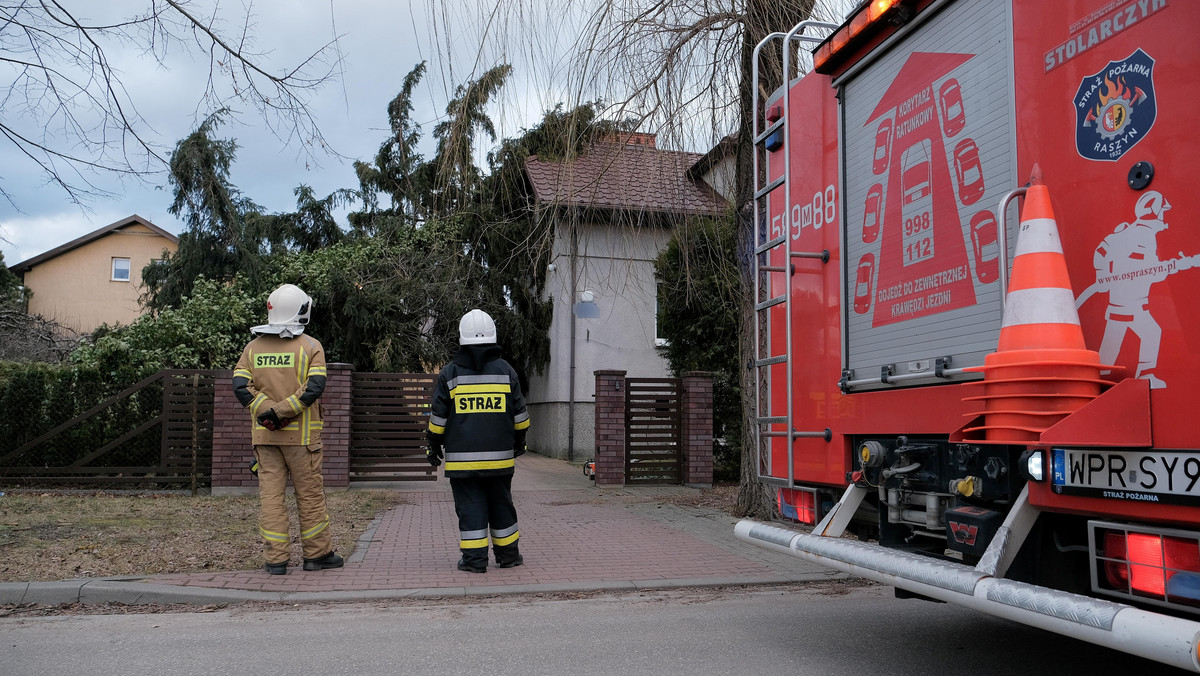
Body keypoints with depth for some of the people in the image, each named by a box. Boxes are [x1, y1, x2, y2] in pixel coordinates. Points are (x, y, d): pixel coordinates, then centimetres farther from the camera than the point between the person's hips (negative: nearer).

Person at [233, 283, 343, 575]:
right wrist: (282, 411, -14)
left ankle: (276, 558, 8)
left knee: (270, 494, 6)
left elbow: (241, 386, -3)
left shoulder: (253, 348, 8)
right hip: (301, 434, -3)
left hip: (264, 435, 3)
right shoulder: (311, 347, -4)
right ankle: (317, 554, 16)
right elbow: (314, 387, -17)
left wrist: (267, 410, -9)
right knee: (310, 494, 6)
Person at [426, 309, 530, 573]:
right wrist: (519, 441, 22)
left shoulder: (449, 373, -3)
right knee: (501, 504, 12)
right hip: (499, 456, 2)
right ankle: (508, 555, 20)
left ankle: (474, 558, 3)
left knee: (470, 506, 3)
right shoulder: (506, 371, 2)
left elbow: (438, 417, -1)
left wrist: (434, 446, 11)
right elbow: (519, 414, 8)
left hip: (462, 458, -2)